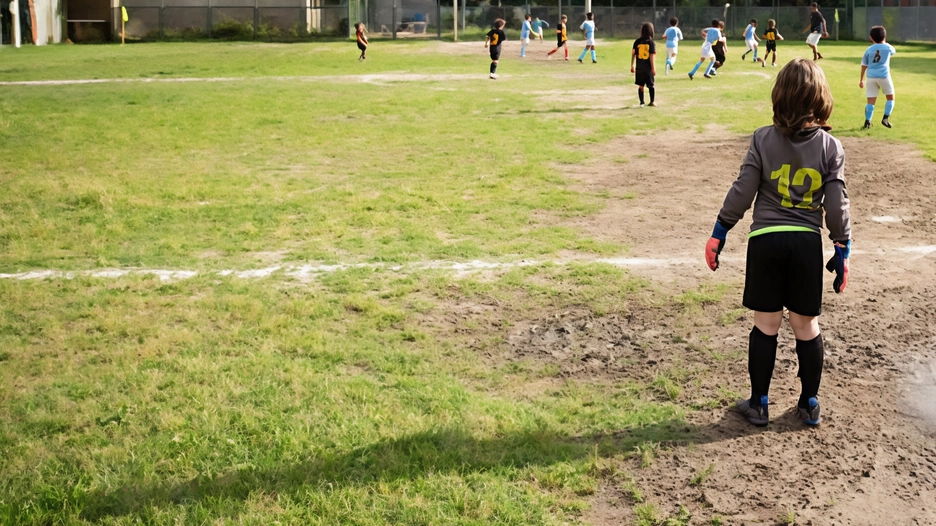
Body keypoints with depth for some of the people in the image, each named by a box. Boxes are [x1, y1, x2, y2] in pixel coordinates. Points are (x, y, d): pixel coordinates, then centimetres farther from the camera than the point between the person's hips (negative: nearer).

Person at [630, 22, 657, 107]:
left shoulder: (637, 42, -2)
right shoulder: (652, 43, -8)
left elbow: (633, 53, 1)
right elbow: (652, 56, -12)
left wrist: (632, 65, 11)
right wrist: (653, 68, -8)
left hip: (639, 67, 1)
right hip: (648, 67, -1)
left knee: (640, 85, 8)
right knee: (651, 85, 13)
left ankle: (642, 102, 3)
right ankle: (652, 101, 7)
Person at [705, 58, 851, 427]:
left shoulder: (763, 139, -6)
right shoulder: (830, 147, -3)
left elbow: (742, 192, -5)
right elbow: (837, 205, -2)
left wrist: (719, 233, 4)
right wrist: (842, 250, 8)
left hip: (766, 240, -1)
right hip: (807, 242, 1)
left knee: (766, 325, 9)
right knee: (807, 327, 12)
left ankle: (759, 404, 17)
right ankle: (810, 404, 24)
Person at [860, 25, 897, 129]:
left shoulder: (869, 50, 8)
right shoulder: (887, 47, 5)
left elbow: (864, 66, 10)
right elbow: (893, 51, 30)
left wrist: (861, 80, 18)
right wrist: (884, 43, 43)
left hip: (871, 77, 2)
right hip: (884, 76, -2)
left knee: (871, 101, 3)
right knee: (890, 98, 14)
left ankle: (867, 122, -6)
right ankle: (885, 118, -1)